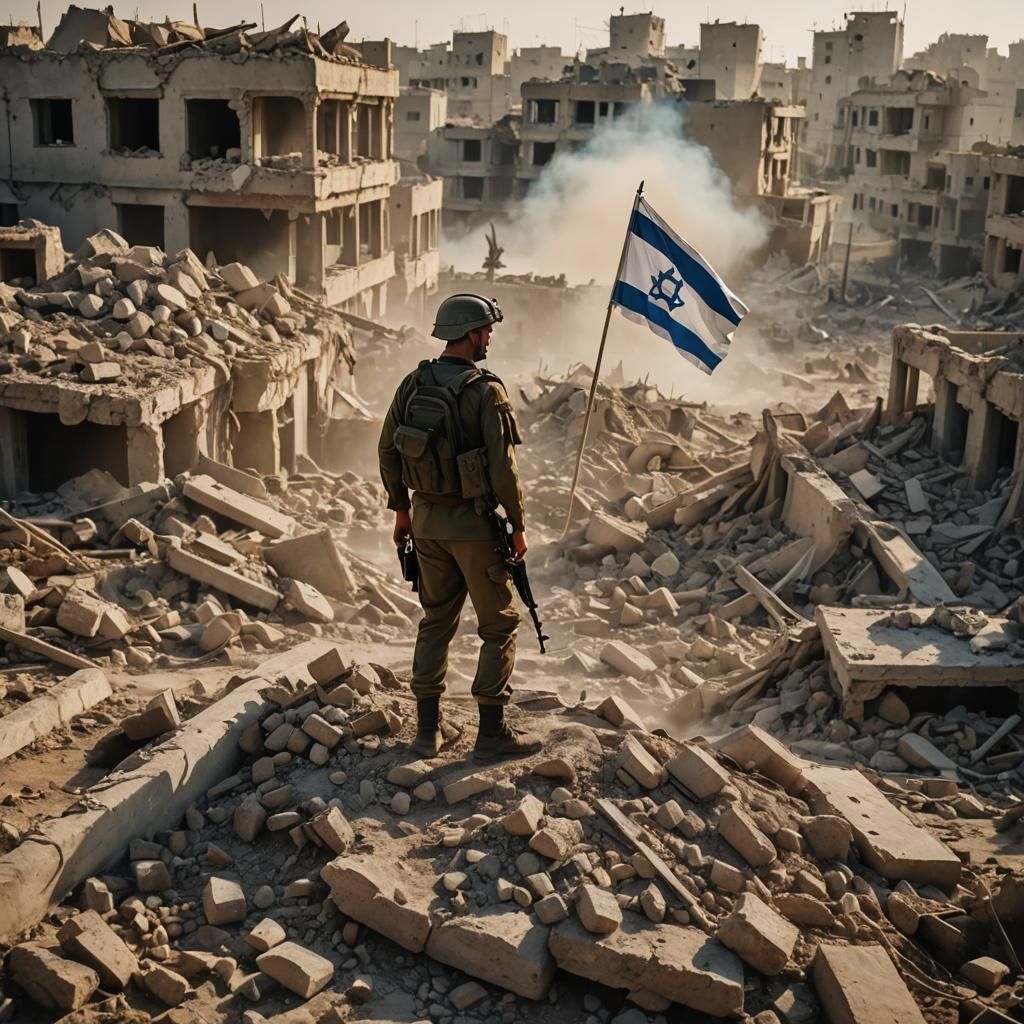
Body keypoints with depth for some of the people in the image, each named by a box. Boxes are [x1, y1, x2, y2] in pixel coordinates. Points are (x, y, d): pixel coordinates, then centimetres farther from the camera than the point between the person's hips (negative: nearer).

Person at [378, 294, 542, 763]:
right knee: (499, 626, 6)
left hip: (427, 520, 6)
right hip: (473, 523, -6)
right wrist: (517, 526, -6)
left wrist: (401, 509, 18)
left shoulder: (413, 384, 2)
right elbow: (503, 468, -17)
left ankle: (428, 729, 21)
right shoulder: (486, 391, -16)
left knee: (436, 620, 17)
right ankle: (492, 733, 9)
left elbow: (387, 450, 7)